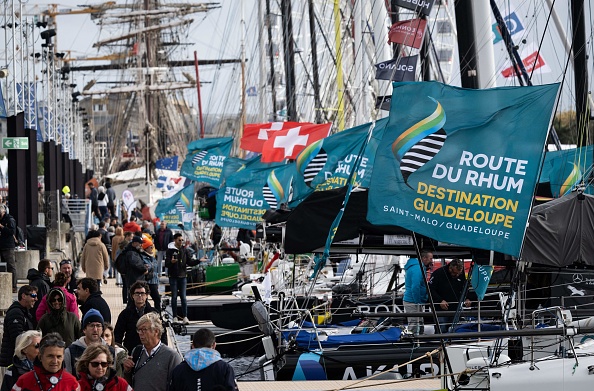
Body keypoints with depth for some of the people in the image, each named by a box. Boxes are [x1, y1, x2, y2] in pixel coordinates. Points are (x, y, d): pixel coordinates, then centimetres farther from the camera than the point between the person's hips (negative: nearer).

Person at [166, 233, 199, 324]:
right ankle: (175, 317, 7)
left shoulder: (185, 250, 7)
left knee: (183, 297, -1)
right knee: (174, 297, 2)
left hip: (183, 276, 2)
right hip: (173, 276, -2)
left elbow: (190, 262, 7)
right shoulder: (170, 250, -3)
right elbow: (166, 264, -10)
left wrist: (199, 261, -9)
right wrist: (171, 262, -32)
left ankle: (185, 317, -2)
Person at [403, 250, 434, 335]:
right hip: (413, 302, -11)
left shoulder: (419, 267, 15)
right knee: (414, 327, -8)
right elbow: (415, 287, -26)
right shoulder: (417, 269, -19)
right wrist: (418, 303, -21)